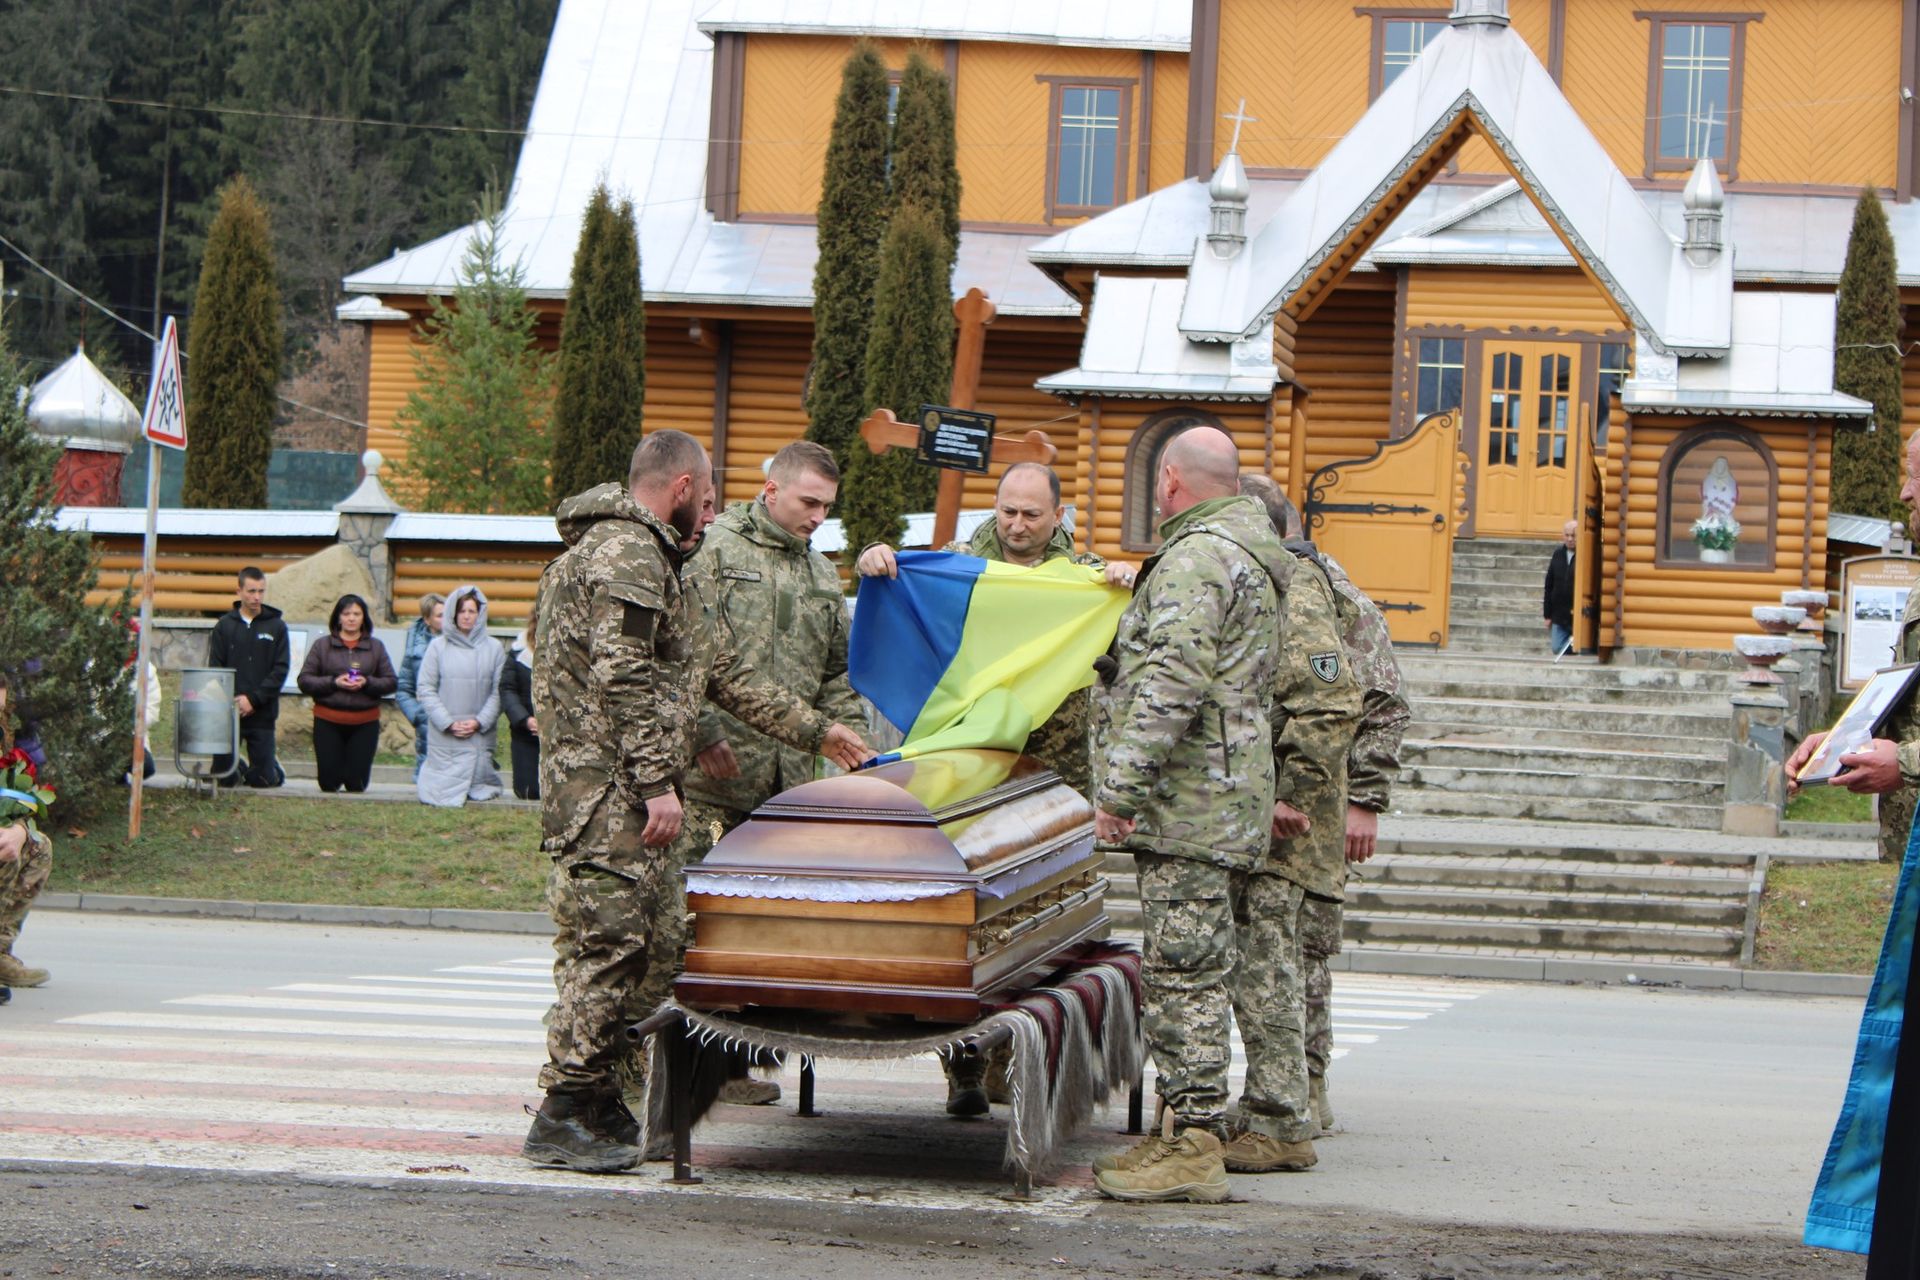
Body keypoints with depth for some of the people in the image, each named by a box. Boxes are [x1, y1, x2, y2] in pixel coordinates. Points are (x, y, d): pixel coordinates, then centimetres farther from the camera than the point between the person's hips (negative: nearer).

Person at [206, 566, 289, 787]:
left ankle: (276, 770, 30)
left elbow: (281, 669, -3)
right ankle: (240, 769, 34)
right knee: (223, 779, 3)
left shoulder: (276, 626, 3)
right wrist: (230, 702, -12)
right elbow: (215, 669, 2)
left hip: (262, 716, -1)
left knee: (263, 780, -2)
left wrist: (254, 699, -13)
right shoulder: (225, 626, 5)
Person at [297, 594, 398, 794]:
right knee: (328, 781, 0)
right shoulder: (322, 645, 5)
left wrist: (367, 683, -12)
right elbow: (304, 680, 1)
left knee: (357, 781, -2)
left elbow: (392, 682, 6)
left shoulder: (376, 647, 8)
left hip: (365, 723, 0)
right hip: (328, 722, 0)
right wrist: (333, 682, -13)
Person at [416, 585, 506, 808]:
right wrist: (448, 723, -8)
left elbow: (498, 692, 2)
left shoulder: (493, 648, 4)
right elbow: (425, 689, 0)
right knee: (444, 790, -1)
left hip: (480, 736, 1)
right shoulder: (438, 646, 3)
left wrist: (479, 722, -10)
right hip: (443, 737, 0)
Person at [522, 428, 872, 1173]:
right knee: (606, 941, -11)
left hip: (624, 795, 11)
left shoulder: (653, 561, 26)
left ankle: (598, 1107, 13)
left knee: (623, 945, 11)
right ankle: (563, 1117, -11)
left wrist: (814, 732, 31)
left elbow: (722, 671, 30)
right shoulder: (625, 553, -9)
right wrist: (658, 782, -21)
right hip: (609, 787, -11)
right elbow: (623, 679, -19)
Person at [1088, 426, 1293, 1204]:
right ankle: (1184, 1124, 17)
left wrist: (1120, 785, -22)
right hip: (1233, 801, 11)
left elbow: (1172, 683, -23)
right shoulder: (1251, 556, 21)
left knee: (1184, 970, -10)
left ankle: (1193, 1145, -10)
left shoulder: (1195, 558, -13)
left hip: (1187, 799, -11)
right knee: (1188, 970, 13)